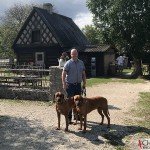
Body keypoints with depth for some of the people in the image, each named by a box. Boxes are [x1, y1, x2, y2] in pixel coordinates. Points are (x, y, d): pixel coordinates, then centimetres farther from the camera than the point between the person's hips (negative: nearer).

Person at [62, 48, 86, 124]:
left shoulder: (81, 63, 8)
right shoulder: (68, 63, -7)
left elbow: (83, 74, 14)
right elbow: (63, 74, -11)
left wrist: (84, 82, 8)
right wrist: (64, 83, -19)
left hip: (78, 84, 5)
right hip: (70, 85, -5)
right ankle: (69, 118, 5)